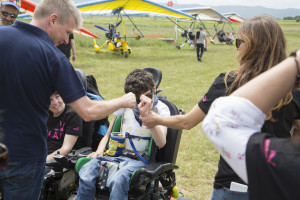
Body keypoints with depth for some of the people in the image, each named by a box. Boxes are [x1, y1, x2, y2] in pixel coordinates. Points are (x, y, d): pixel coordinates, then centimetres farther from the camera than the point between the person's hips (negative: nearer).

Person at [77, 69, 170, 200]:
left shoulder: (161, 109, 2)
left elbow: (161, 143, -15)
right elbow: (109, 133, 19)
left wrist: (146, 114, -24)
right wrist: (99, 151, 0)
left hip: (140, 158, -4)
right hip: (117, 153, 4)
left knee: (118, 180, -35)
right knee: (86, 173, -25)